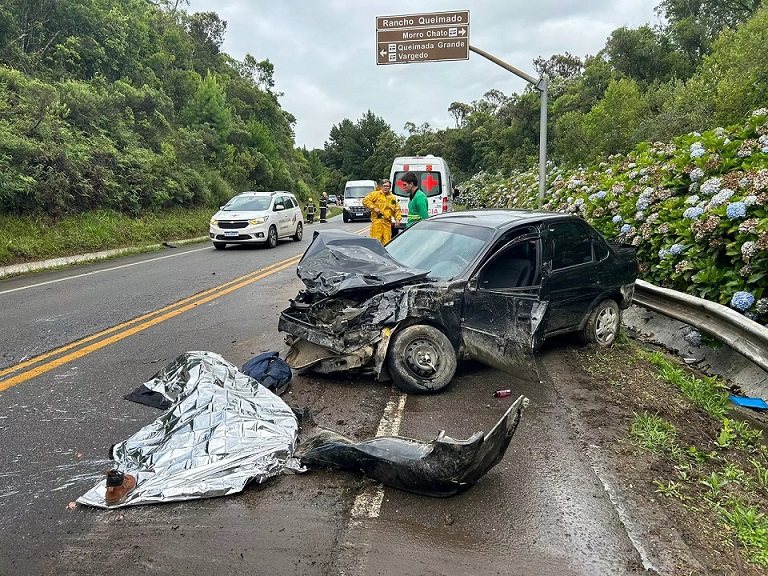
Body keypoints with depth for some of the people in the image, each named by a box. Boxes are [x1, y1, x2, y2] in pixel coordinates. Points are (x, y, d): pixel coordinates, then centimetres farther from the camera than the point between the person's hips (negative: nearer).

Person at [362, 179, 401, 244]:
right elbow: (365, 200, -2)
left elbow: (397, 210, 22)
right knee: (376, 240, -10)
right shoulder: (375, 194, 4)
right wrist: (373, 208, -9)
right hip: (377, 221, -4)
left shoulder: (393, 198, 19)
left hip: (387, 222, 4)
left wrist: (397, 218, 6)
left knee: (387, 241, 2)